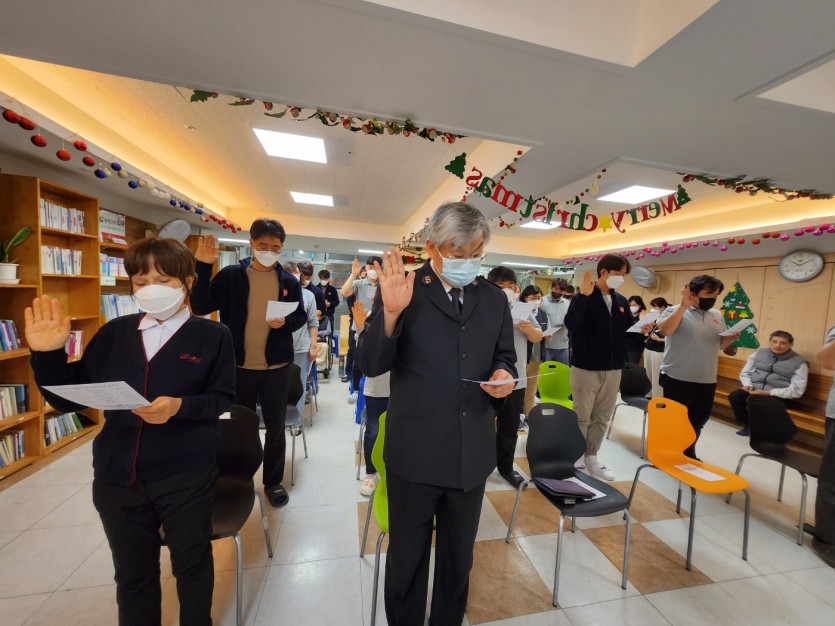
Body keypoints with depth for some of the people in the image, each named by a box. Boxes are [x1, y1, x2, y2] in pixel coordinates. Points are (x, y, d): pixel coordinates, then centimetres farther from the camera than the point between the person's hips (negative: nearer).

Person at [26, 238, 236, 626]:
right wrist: (48, 354, -9)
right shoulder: (114, 333, 4)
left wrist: (181, 406, -26)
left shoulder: (212, 335, -7)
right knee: (132, 573, 21)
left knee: (191, 563, 16)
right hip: (117, 476, 4)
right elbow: (67, 400, 5)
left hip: (186, 476, -3)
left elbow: (223, 398, -9)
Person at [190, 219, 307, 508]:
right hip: (239, 366, 0)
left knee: (275, 428, 11)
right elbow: (200, 307, -7)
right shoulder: (231, 275, -2)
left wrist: (285, 322, -15)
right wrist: (203, 266, -17)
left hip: (276, 367, 1)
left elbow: (301, 317, 7)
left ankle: (273, 482, 32)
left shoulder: (289, 281, 1)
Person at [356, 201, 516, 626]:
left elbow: (504, 357, 12)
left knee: (458, 557, 27)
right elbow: (370, 365, -13)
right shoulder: (400, 290, -10)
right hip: (415, 454, -3)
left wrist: (504, 376, -11)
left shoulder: (495, 299, 4)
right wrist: (390, 311, -29)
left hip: (472, 454, 4)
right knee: (406, 558, 21)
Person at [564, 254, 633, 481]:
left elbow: (628, 331, 15)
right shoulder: (584, 298, -10)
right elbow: (571, 324, -28)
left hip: (613, 370, 6)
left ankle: (591, 457, 32)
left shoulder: (621, 301, 8)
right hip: (586, 369, -6)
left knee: (602, 418, 16)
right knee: (581, 418, 6)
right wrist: (583, 295, -29)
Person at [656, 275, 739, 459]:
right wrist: (684, 306, -27)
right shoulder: (676, 311, -10)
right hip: (678, 379, -7)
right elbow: (664, 330, -29)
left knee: (698, 421, 19)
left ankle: (688, 454, 37)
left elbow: (721, 344, 18)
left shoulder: (717, 316, 12)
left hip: (707, 381, 7)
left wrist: (731, 338, -4)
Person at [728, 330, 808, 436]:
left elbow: (796, 391, -9)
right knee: (734, 396, -26)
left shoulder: (799, 362, -4)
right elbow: (745, 373, 14)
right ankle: (747, 425, -3)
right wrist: (747, 384, -7)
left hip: (779, 396, -4)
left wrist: (768, 393, -21)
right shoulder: (758, 354, 6)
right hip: (754, 390, 4)